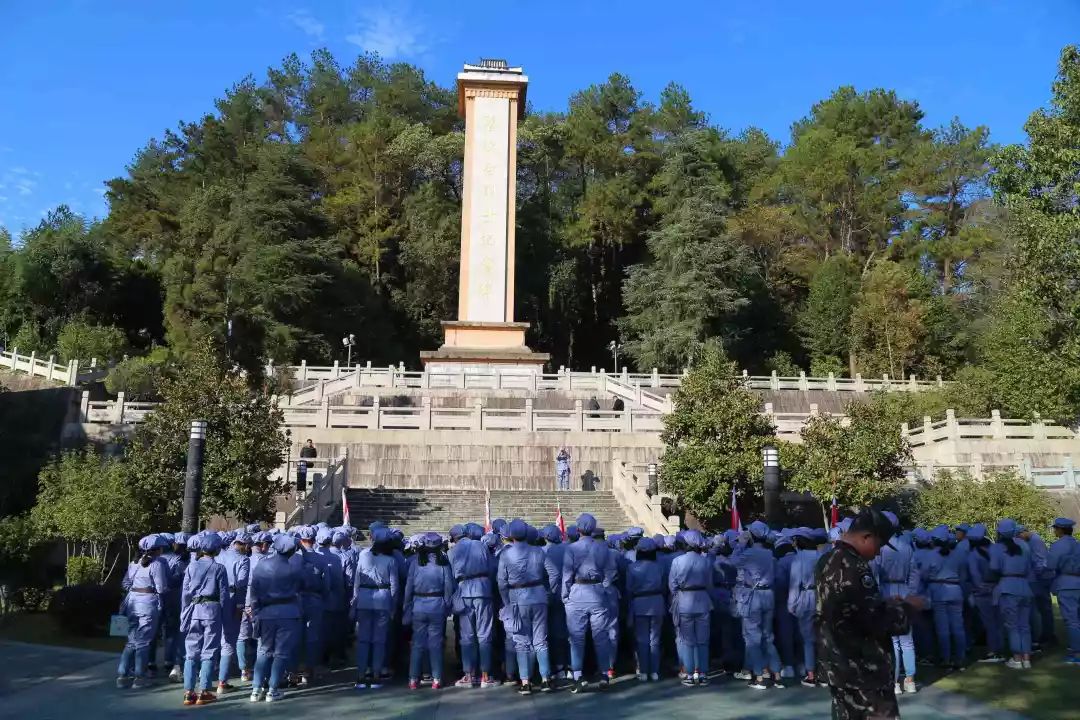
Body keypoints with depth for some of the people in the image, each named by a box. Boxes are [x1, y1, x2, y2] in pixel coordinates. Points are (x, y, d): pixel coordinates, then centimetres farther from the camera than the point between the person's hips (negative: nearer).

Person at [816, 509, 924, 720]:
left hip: (837, 663, 9)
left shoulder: (826, 561, 7)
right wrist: (907, 606, -6)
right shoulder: (852, 567, -23)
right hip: (862, 668, -9)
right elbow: (878, 621, -23)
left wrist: (884, 603, 13)